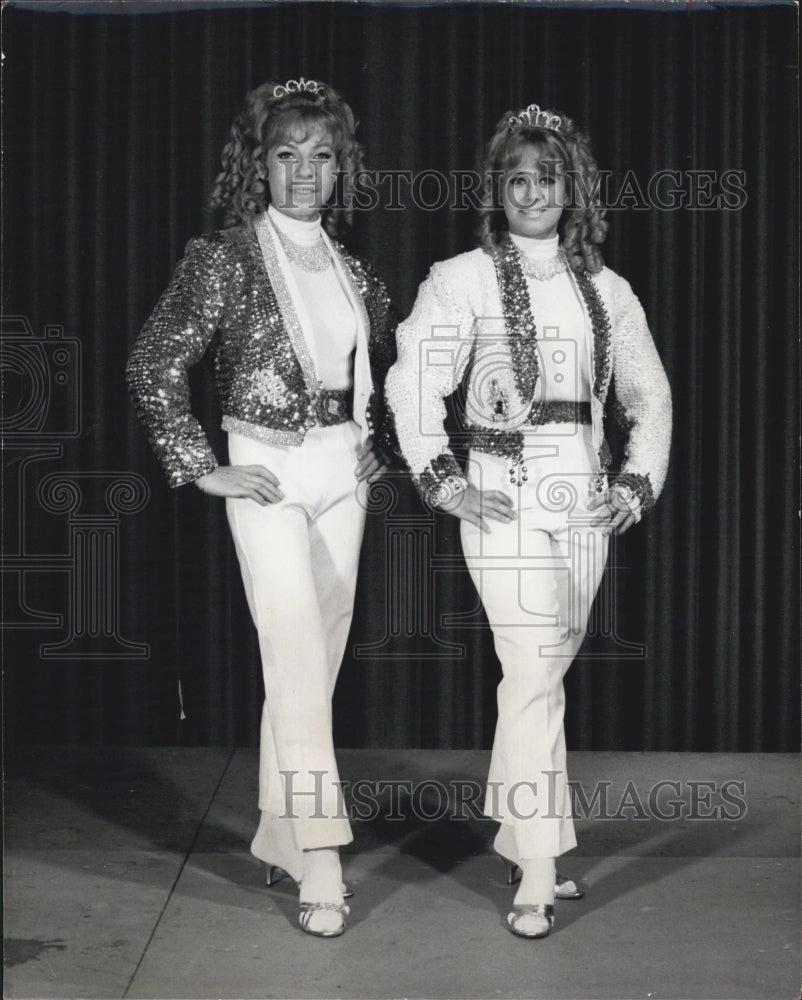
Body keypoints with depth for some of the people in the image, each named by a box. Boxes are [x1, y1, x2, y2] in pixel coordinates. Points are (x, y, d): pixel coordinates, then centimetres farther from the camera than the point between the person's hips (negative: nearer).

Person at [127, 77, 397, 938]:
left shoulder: (352, 272, 10)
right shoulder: (224, 259, -6)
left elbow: (385, 372, 26)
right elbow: (153, 365, -9)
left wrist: (375, 446, 12)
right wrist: (201, 469, -12)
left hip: (342, 476, 6)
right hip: (266, 473, -5)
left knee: (318, 658, 8)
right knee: (297, 655, -14)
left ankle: (278, 838, 22)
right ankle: (320, 866, -12)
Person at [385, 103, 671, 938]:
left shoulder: (606, 291, 12)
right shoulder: (461, 281, 1)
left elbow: (649, 395, 17)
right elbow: (414, 383, -3)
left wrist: (639, 483, 6)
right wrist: (442, 481, -9)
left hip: (586, 495, 5)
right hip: (506, 492, -4)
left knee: (546, 666, 11)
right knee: (534, 669, -13)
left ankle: (515, 834, 26)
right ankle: (536, 879, -9)